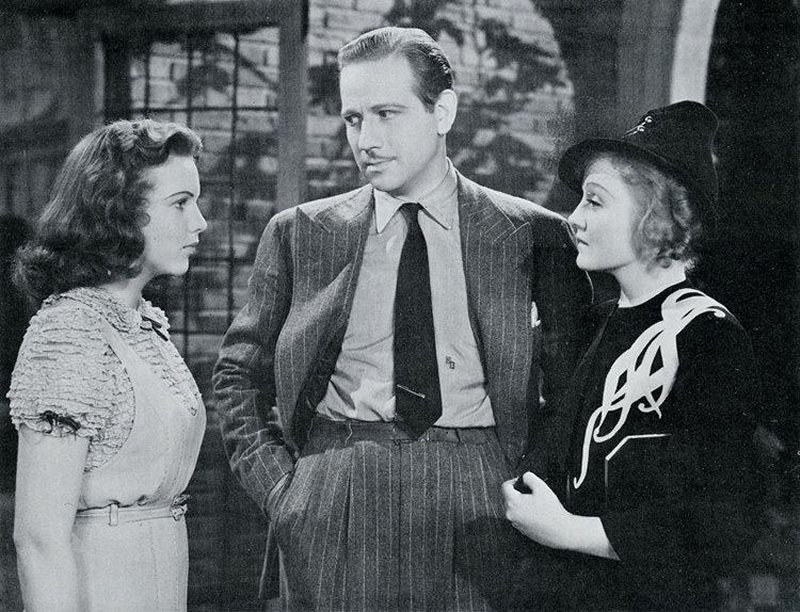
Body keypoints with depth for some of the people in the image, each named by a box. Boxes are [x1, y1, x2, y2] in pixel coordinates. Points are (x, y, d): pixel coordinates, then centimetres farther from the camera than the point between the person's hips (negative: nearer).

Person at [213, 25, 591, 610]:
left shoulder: (530, 234, 3)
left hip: (478, 508, -1)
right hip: (333, 515, 1)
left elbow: (574, 380, 10)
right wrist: (278, 484, 0)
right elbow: (239, 374, 12)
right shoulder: (298, 233, 6)